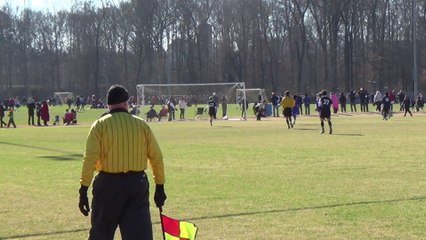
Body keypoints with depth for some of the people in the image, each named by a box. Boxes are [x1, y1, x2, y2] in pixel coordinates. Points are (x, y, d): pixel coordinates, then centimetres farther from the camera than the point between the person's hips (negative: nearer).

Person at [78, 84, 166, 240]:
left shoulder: (100, 125, -3)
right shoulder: (142, 125, 4)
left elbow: (90, 159, -10)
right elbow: (156, 158, 5)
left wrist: (83, 191, -8)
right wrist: (159, 187, 13)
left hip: (108, 184, -1)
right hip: (137, 184, 1)